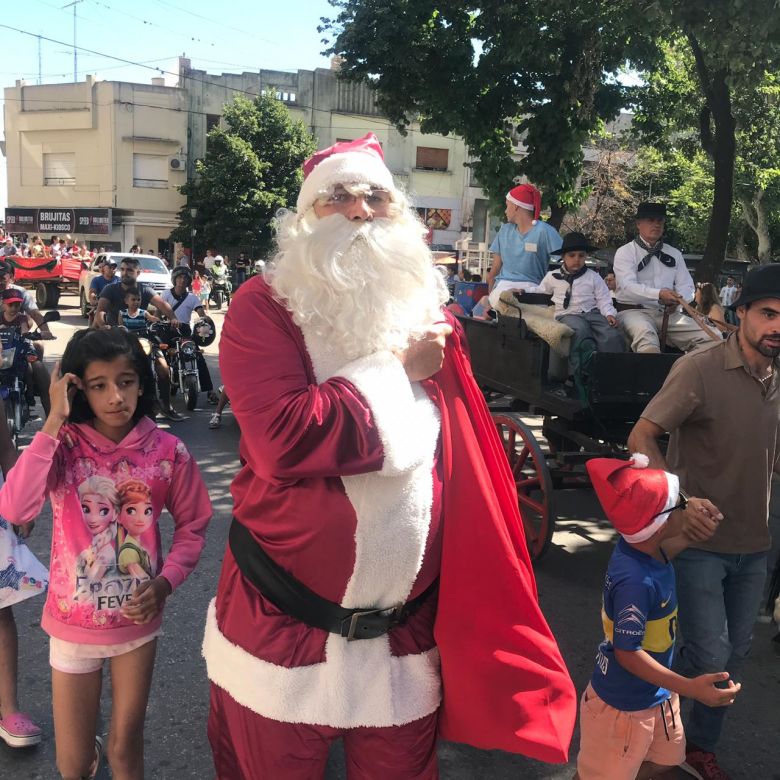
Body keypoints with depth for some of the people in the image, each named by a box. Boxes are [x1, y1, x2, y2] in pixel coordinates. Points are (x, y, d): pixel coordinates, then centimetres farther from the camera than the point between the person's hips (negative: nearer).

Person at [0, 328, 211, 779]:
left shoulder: (167, 452, -13)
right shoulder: (63, 446, -14)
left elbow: (192, 526, -1)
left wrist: (165, 582, -17)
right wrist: (53, 423, -29)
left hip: (137, 620, 0)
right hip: (73, 623, 0)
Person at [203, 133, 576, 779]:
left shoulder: (429, 316, 3)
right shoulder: (264, 308, -10)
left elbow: (473, 472, 7)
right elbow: (283, 440, -28)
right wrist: (396, 371, -17)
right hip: (283, 632, -3)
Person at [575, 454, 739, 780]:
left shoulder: (640, 546, -12)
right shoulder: (636, 582, -37)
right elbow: (628, 652, -30)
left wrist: (693, 535, -2)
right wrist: (690, 688, -30)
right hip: (623, 704, -8)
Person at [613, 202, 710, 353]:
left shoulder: (674, 254, 19)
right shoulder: (625, 252, 2)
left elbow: (687, 286, 11)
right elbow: (628, 287, -13)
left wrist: (678, 299, -14)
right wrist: (659, 294, -30)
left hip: (669, 313, 5)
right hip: (634, 311, -5)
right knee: (646, 334, -40)